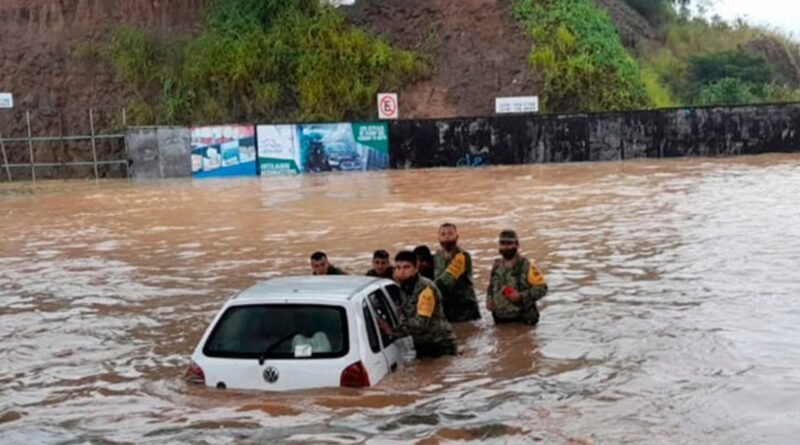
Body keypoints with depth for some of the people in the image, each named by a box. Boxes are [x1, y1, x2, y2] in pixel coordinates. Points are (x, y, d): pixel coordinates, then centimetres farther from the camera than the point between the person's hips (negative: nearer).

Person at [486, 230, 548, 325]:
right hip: (500, 320, 6)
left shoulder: (526, 265, -10)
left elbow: (541, 288, -11)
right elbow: (492, 286, 25)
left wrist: (521, 296, -21)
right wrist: (489, 299, 6)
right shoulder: (497, 265, 9)